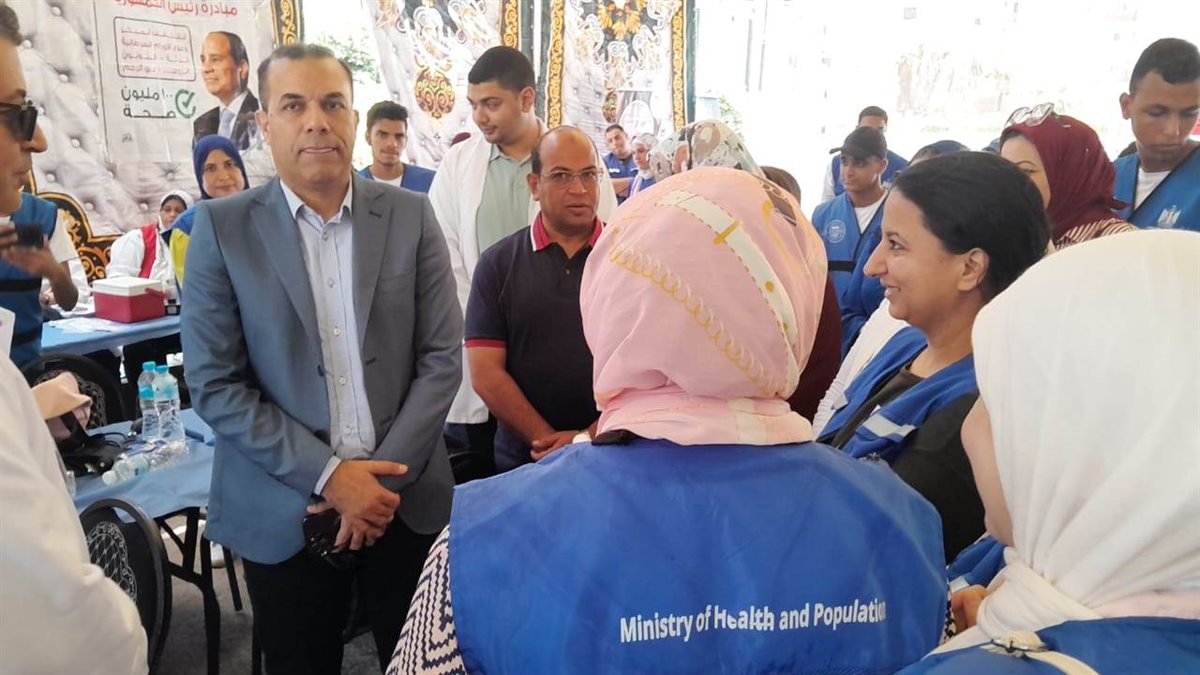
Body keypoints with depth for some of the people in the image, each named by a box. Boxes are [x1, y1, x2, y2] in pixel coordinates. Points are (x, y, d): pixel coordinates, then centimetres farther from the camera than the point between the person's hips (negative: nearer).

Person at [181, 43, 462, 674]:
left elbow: (443, 356, -2)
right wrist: (326, 475, -14)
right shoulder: (222, 227, -4)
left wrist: (386, 473, -10)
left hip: (405, 498, 1)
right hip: (283, 509, -1)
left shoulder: (410, 215, -1)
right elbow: (214, 385, -7)